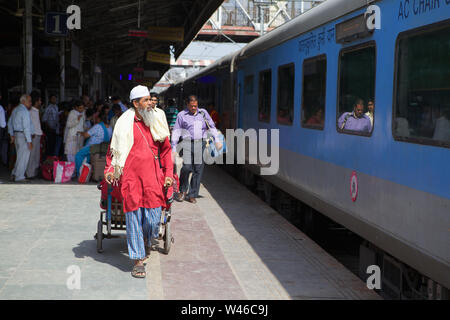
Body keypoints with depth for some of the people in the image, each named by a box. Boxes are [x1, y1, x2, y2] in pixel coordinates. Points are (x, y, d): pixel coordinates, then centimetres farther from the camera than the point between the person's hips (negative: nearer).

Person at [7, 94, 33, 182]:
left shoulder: (15, 109, 13)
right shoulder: (25, 111, -16)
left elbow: (10, 123, 21)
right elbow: (26, 127, -20)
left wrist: (12, 135, 26)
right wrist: (29, 141, -19)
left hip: (16, 134, 9)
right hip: (23, 136, -9)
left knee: (19, 156, 17)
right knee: (23, 157, -2)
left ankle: (14, 174, 19)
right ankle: (19, 177, 3)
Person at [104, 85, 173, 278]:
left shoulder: (157, 121, 11)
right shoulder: (125, 123, 3)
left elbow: (165, 149, 17)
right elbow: (114, 149, 11)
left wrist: (168, 173, 11)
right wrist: (109, 169, -3)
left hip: (153, 176, 2)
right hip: (131, 176, -2)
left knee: (153, 218, -2)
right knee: (134, 217, -1)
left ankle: (143, 242, 31)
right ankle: (138, 261, 8)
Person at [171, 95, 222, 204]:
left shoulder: (203, 113, 15)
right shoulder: (181, 115, 8)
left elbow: (212, 127, 19)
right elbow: (176, 132, 9)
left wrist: (217, 140, 7)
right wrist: (174, 148, 3)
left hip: (201, 144, 2)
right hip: (188, 143, -2)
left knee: (198, 170, 0)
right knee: (187, 167, -17)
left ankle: (192, 195, 9)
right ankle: (183, 191, 5)